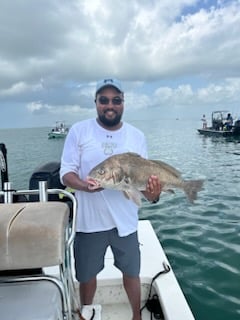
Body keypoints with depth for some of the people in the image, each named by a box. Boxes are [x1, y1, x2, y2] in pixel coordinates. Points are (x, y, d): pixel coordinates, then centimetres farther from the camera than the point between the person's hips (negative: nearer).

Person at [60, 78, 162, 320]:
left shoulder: (137, 136, 1)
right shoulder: (79, 130, -5)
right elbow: (66, 172, -6)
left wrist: (152, 194, -20)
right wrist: (85, 186, -27)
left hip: (125, 220, 1)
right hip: (89, 221, -1)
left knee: (131, 273, 18)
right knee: (86, 276, 18)